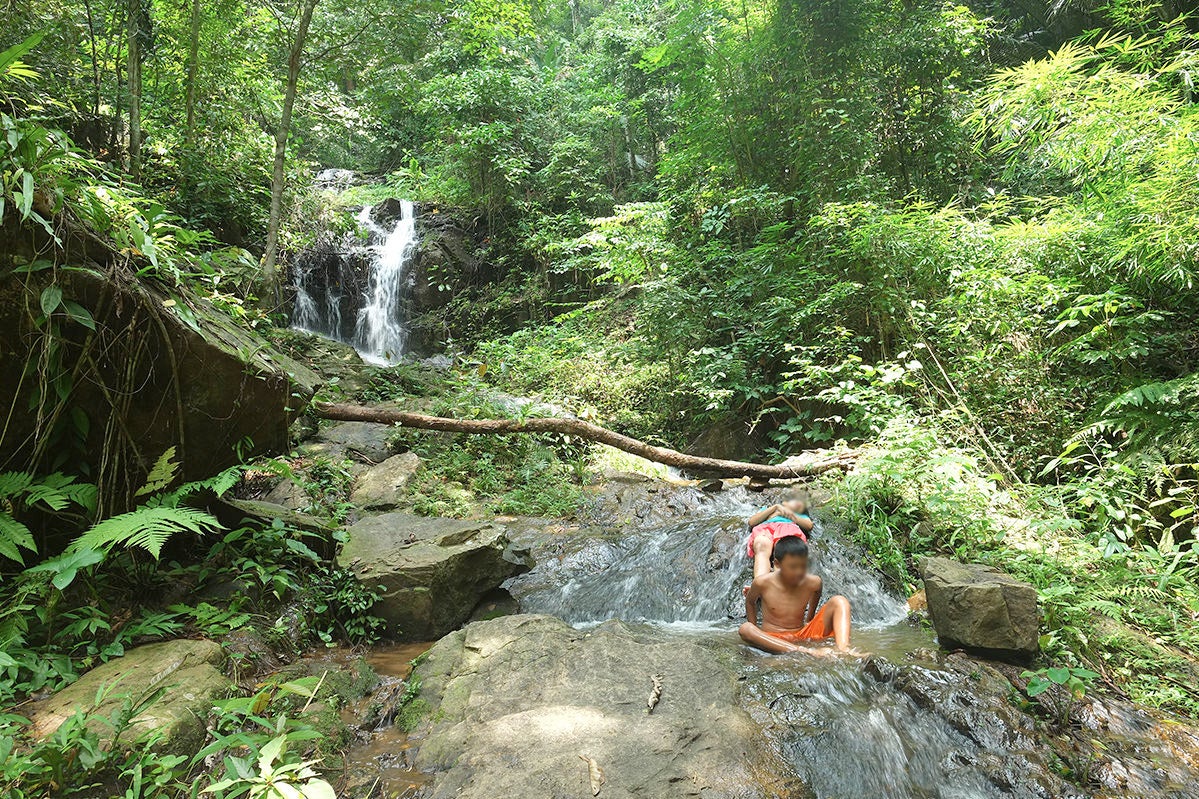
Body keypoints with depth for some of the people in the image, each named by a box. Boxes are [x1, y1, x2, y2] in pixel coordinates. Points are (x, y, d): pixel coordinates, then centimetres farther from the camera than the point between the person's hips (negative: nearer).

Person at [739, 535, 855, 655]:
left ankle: (843, 649, -39)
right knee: (745, 629, -37)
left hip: (803, 637, 2)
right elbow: (750, 601, 9)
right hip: (773, 640, -2)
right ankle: (805, 652, -46)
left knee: (839, 602, -12)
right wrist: (755, 633, 7)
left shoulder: (813, 583, -6)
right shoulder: (763, 582, -11)